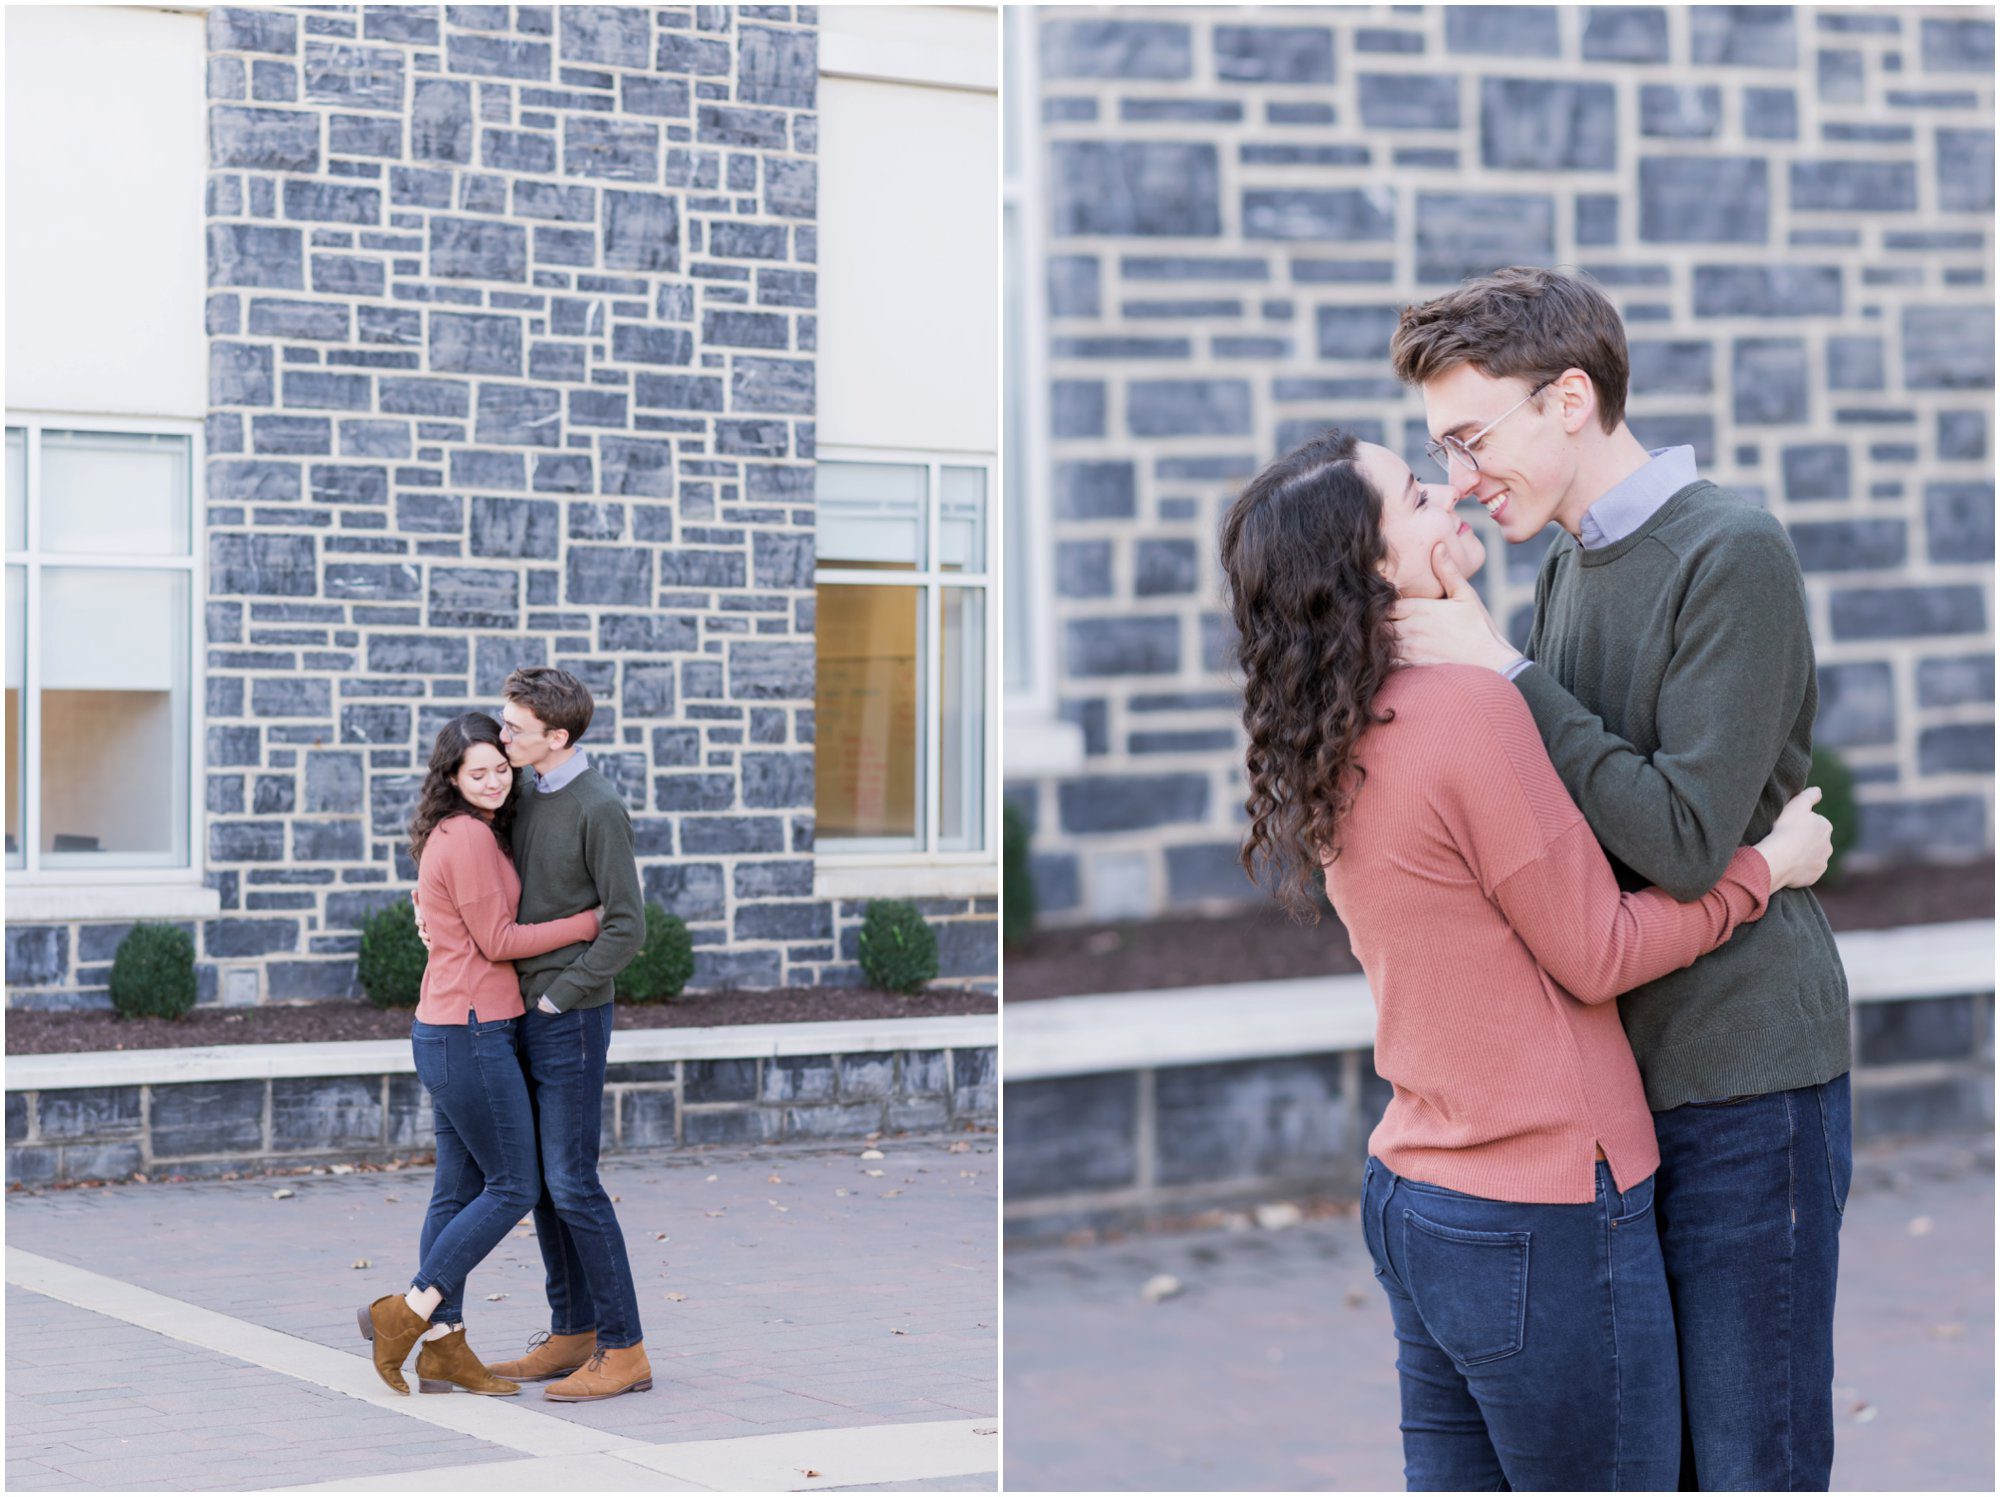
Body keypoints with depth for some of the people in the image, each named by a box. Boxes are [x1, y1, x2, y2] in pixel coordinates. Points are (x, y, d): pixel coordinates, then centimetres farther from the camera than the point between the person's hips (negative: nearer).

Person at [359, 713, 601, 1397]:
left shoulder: (459, 833, 15)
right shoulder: (468, 837, -15)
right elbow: (497, 942, -14)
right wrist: (594, 921, -11)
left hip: (449, 1031, 10)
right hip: (472, 1032, -10)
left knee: (461, 1187, 11)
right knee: (514, 1185, -3)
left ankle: (444, 1345, 14)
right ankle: (408, 1311, 0)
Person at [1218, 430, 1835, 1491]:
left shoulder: (1334, 751, 7)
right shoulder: (1468, 708, -18)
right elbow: (1596, 954, -13)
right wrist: (1764, 867, 0)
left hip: (1411, 1196, 8)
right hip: (1544, 1222, -8)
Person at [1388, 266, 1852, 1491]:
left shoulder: (1733, 554, -14)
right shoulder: (1568, 563, 12)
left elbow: (1687, 840, -21)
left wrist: (1499, 670, -18)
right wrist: (1446, 647, -1)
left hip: (1743, 1078, -8)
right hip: (1616, 1068, 8)